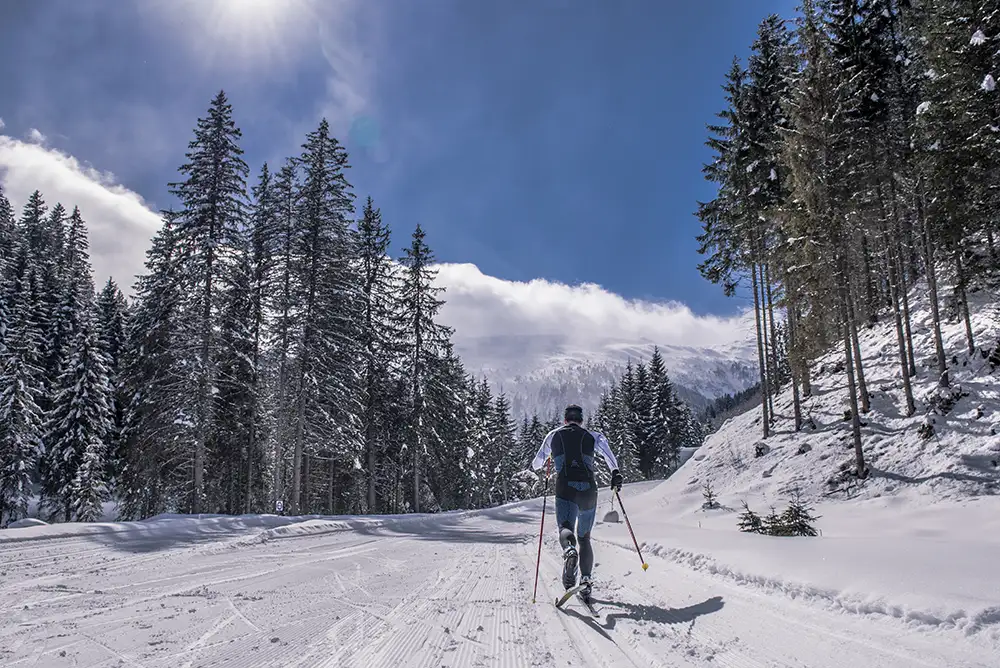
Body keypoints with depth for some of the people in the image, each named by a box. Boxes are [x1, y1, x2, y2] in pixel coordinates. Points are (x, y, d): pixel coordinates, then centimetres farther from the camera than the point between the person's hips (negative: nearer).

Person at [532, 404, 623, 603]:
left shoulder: (553, 435, 18)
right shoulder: (592, 436, 18)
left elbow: (537, 463, 26)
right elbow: (604, 447, -2)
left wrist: (534, 466, 48)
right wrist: (615, 472, -8)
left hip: (565, 488, -2)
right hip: (588, 489, 2)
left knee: (565, 528, -13)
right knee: (584, 537, 15)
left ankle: (569, 551, -49)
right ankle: (586, 580, 5)